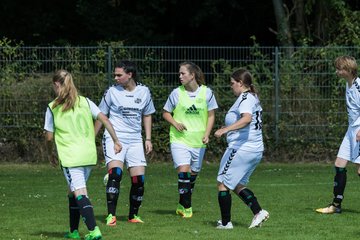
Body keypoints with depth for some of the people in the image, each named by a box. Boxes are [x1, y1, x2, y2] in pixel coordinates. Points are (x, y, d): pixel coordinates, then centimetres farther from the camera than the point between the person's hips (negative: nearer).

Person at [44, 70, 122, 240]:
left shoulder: (52, 108, 0)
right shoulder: (85, 102, 9)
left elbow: (49, 137, 3)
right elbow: (105, 120, 1)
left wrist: (50, 154, 20)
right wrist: (115, 141, 6)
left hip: (70, 157, -5)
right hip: (89, 155, 5)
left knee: (79, 194, -10)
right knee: (74, 192, 20)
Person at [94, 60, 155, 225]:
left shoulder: (144, 92, 5)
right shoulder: (112, 92, -1)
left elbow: (147, 115, 18)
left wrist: (148, 139, 12)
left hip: (135, 140, 3)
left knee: (139, 179, 0)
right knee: (115, 173, -22)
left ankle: (133, 215, 18)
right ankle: (111, 215, -20)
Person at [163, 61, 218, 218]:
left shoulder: (206, 92, -2)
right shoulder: (176, 93, -3)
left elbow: (211, 115, 7)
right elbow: (166, 113, 8)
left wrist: (207, 134, -5)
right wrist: (175, 123, -11)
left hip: (198, 141, 2)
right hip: (179, 140, -2)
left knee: (193, 173, 10)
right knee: (183, 171, -18)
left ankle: (182, 205, 28)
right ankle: (186, 207, -9)